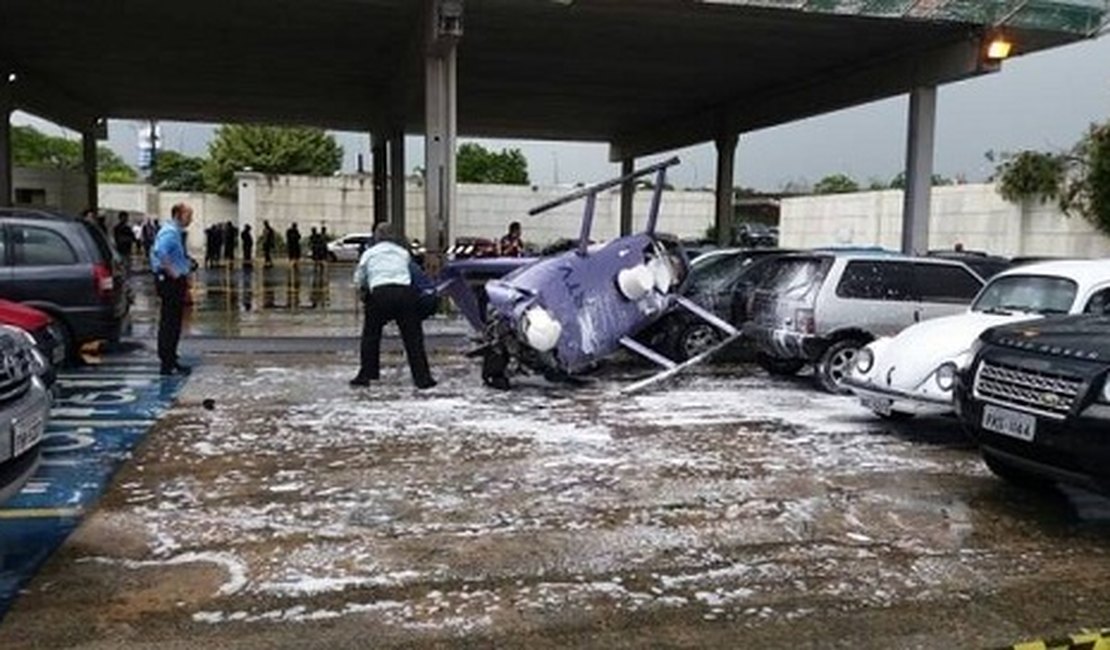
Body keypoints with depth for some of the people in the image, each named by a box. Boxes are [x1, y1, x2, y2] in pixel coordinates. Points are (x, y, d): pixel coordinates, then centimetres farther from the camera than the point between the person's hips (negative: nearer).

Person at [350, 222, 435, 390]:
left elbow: (358, 280, 22)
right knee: (413, 337, 7)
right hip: (405, 291, 1)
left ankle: (366, 375, 18)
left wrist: (365, 291, 41)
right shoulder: (403, 252, 23)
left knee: (370, 335, 17)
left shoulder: (369, 253, 19)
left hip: (380, 293, -1)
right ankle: (422, 377, 6)